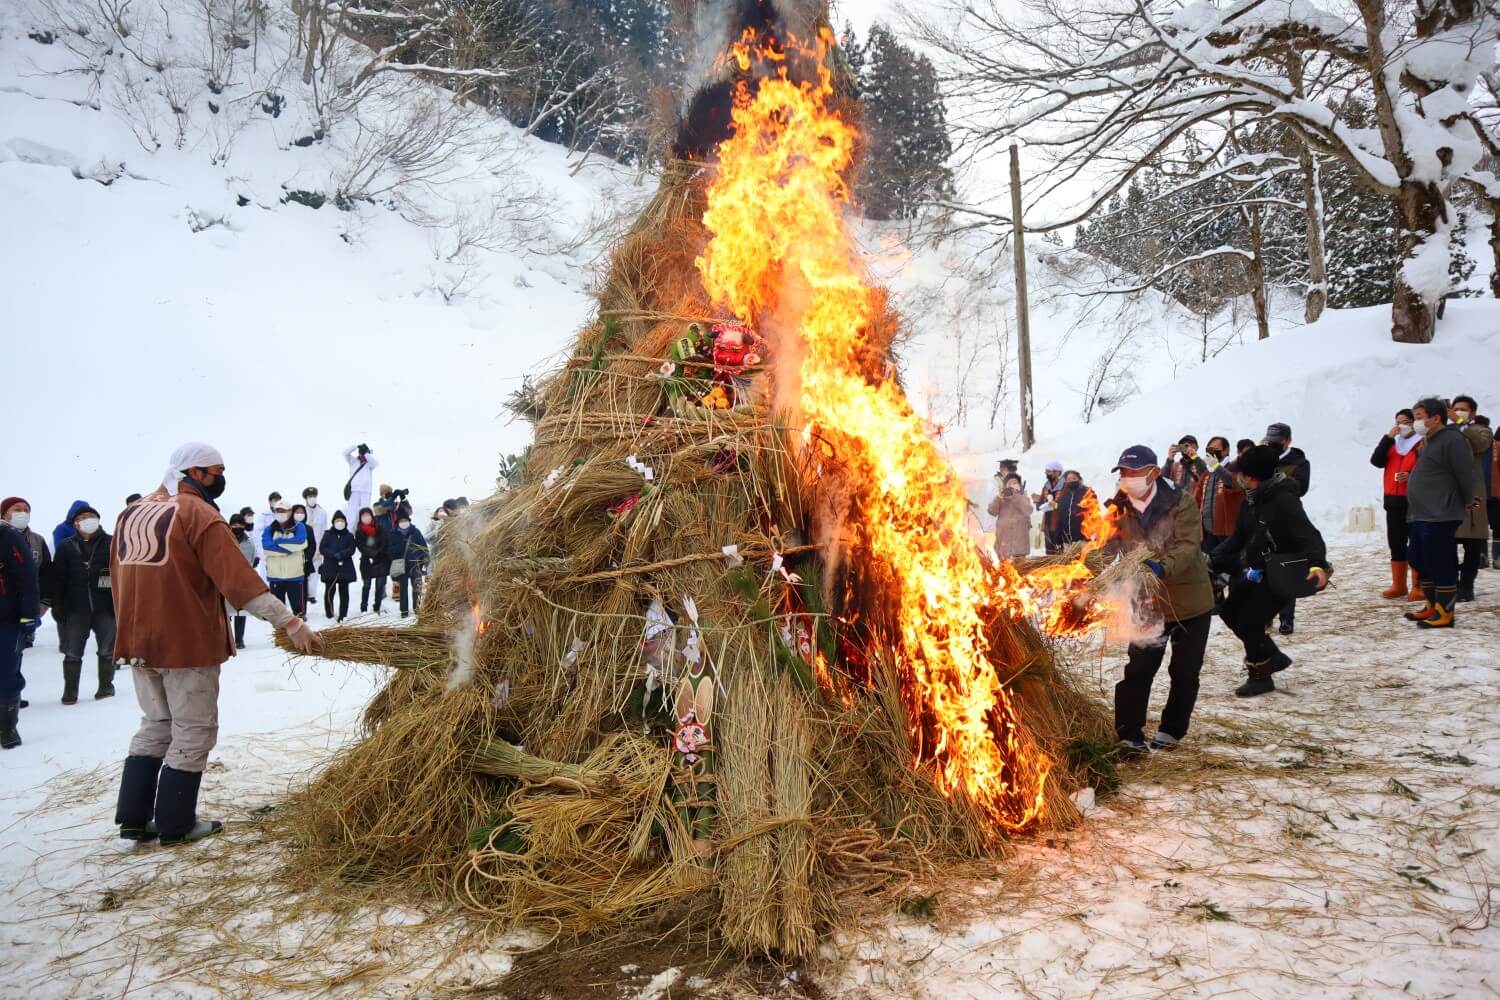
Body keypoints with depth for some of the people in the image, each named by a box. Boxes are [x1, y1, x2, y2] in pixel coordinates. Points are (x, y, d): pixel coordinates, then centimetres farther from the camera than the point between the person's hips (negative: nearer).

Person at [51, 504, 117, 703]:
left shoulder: (110, 543, 0)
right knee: (72, 653, 7)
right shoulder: (66, 546, 4)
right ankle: (70, 691, 18)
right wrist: (57, 607, -2)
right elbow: (58, 579, 3)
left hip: (105, 607, -1)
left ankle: (106, 686, 22)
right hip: (75, 608, 1)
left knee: (107, 650, 8)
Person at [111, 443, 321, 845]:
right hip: (188, 643, -7)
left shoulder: (130, 514, 10)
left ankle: (133, 817, 19)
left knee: (155, 727, 19)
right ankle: (176, 823, 10)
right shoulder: (198, 514, -13)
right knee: (193, 732, 5)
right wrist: (290, 622, -21)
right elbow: (239, 579, -20)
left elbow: (119, 578, 15)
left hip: (138, 643, 7)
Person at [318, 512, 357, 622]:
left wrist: (341, 554, -19)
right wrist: (334, 555, -16)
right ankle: (329, 613, 7)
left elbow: (352, 549, -2)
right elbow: (322, 548, -2)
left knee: (344, 592, 2)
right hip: (330, 568, -1)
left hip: (345, 568, 1)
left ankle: (343, 615, 6)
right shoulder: (328, 535, 7)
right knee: (329, 591, -1)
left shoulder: (349, 536, 8)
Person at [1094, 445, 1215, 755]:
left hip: (1190, 600, -2)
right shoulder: (1119, 508, -5)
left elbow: (1188, 546, -26)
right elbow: (1106, 547, -13)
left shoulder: (1181, 503, -16)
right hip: (1148, 602, 2)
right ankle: (1129, 735, 2)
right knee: (1138, 670, -3)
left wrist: (1163, 567, -45)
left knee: (1184, 671, 10)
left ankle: (1171, 729, 28)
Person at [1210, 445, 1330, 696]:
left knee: (1249, 623, -8)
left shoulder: (1284, 501, -24)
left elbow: (1308, 535, -33)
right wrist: (1213, 560, 5)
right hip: (1253, 572, 9)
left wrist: (1318, 564, -51)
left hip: (1277, 576, -9)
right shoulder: (1252, 499, 4)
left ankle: (1260, 676, 14)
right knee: (1230, 613, 16)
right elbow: (1239, 537, 12)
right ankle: (1273, 657, 33)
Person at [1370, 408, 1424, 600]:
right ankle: (1398, 585, 15)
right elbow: (1376, 461, 0)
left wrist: (1412, 476, -23)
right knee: (1396, 544, 8)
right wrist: (1387, 437, -6)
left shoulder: (1423, 443, -4)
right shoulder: (1392, 444, 14)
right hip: (1394, 501, 6)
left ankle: (1418, 586, 3)